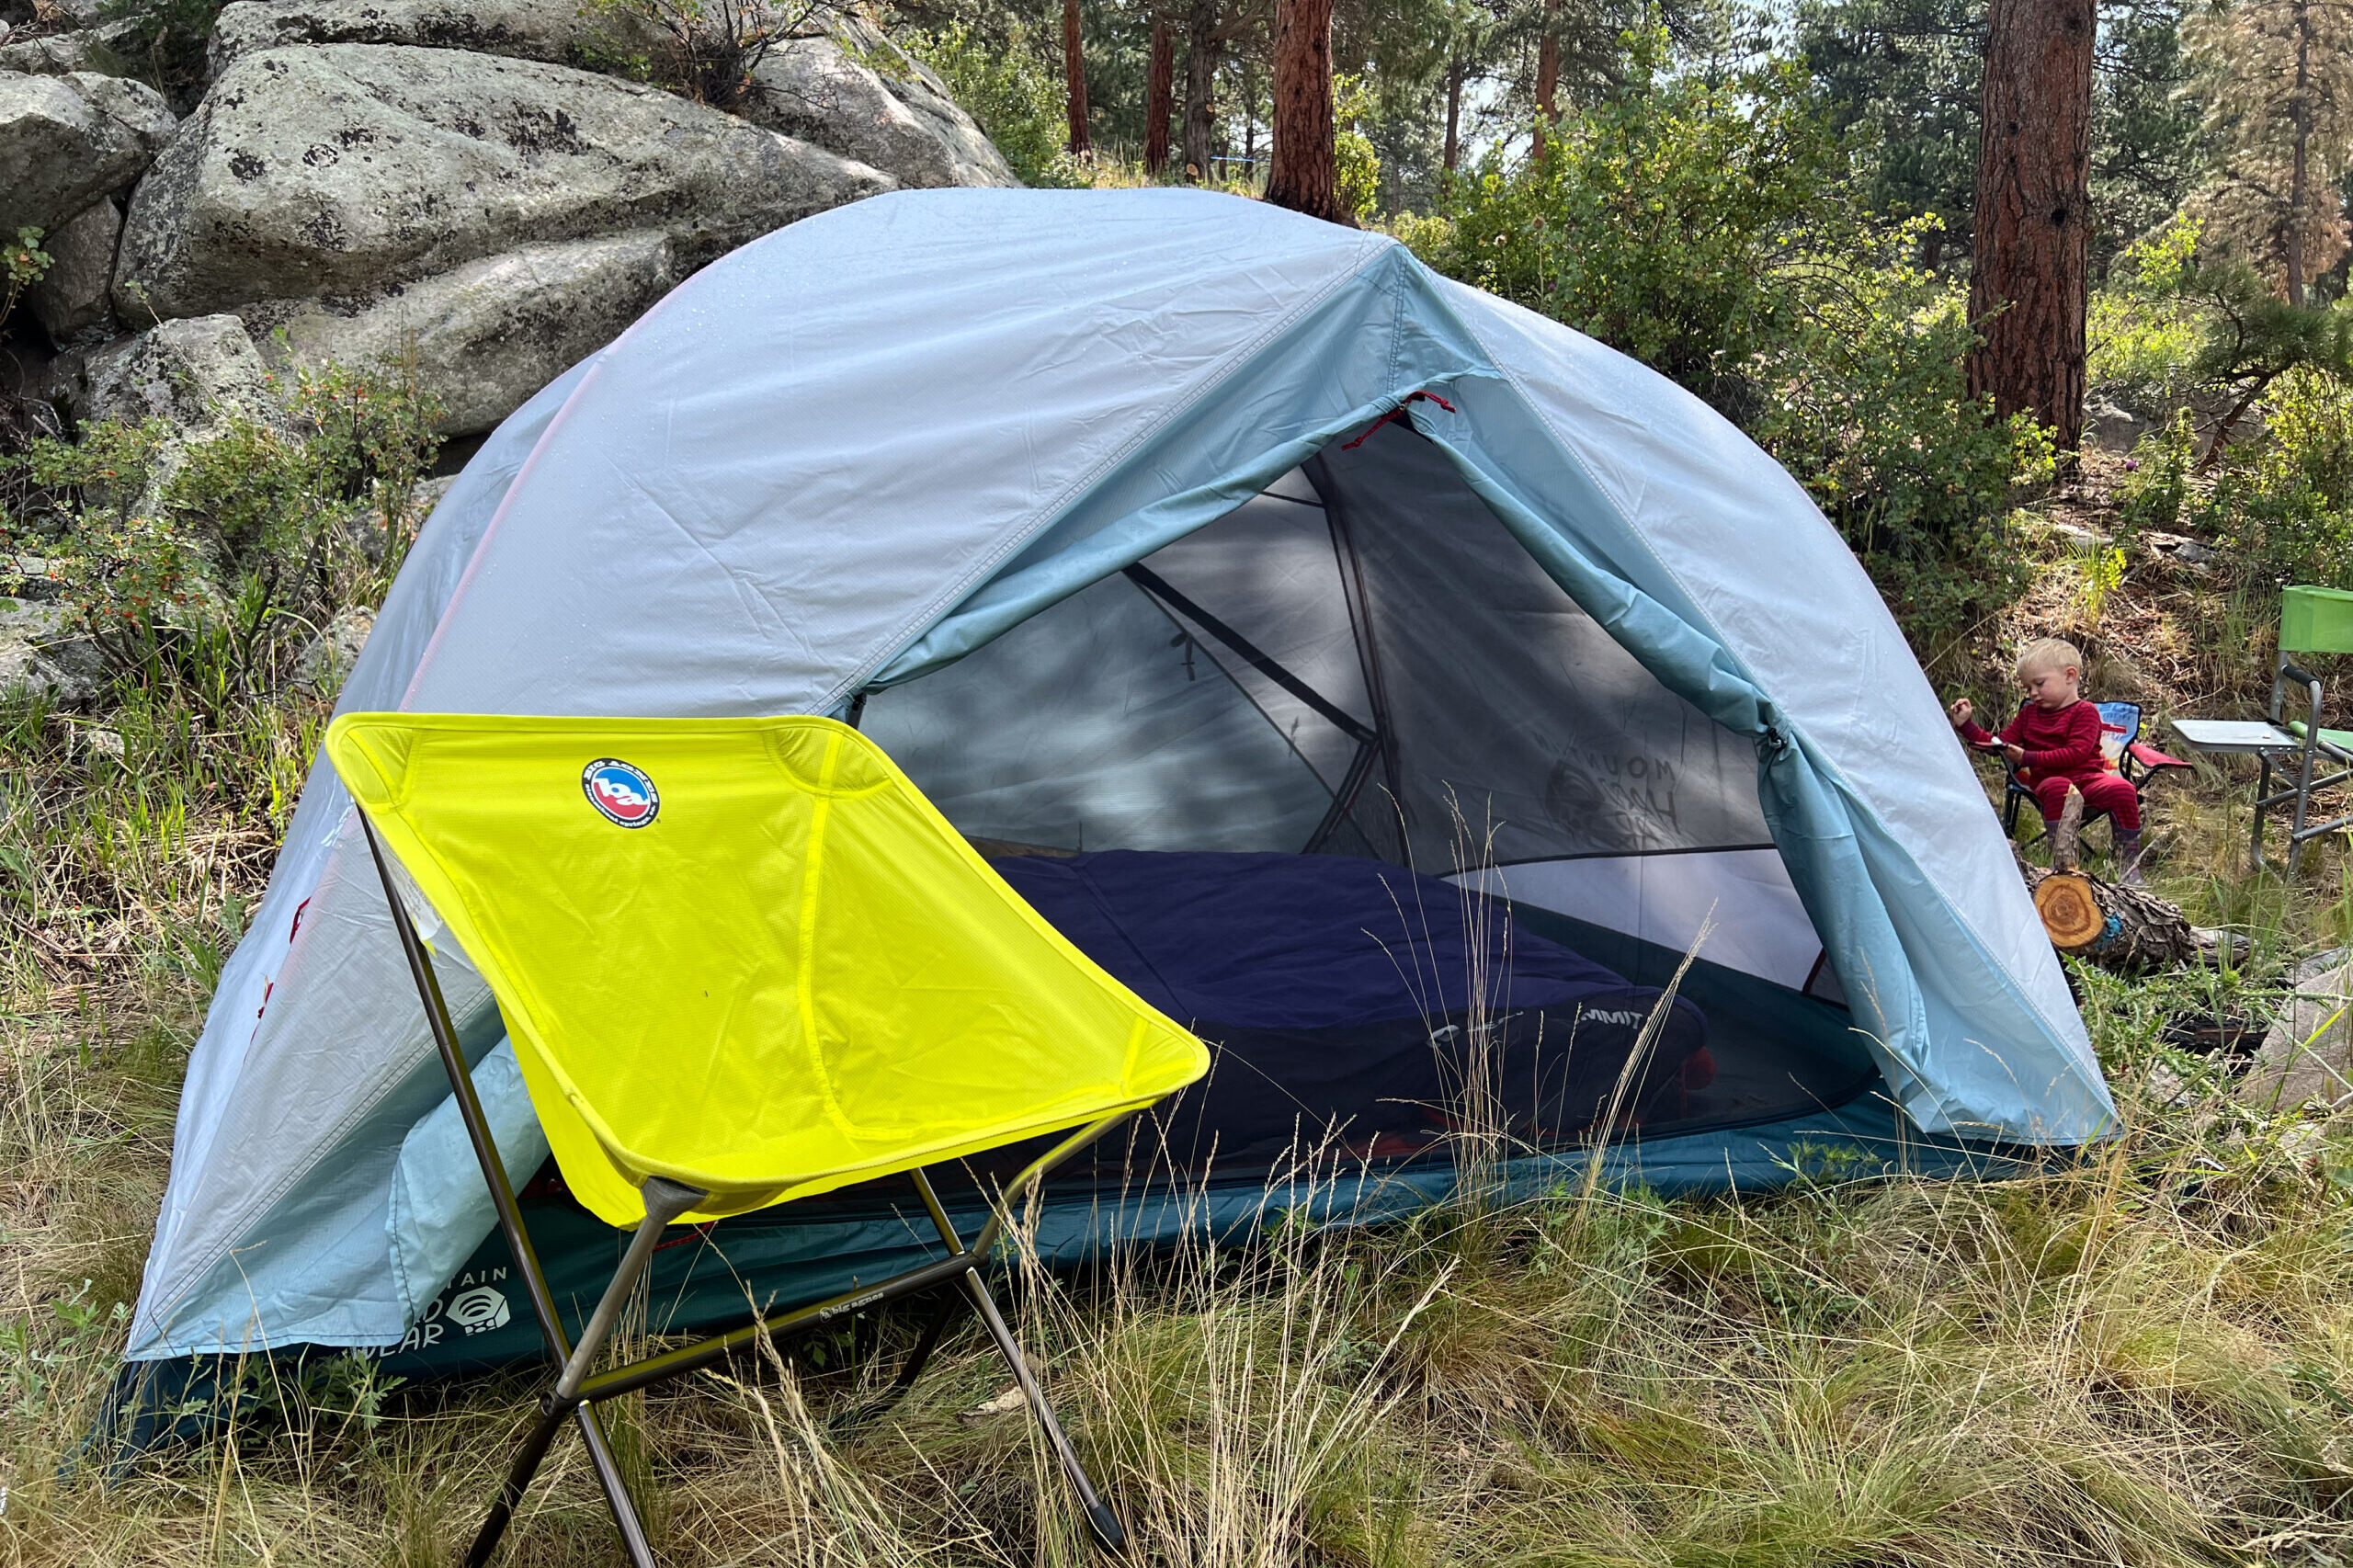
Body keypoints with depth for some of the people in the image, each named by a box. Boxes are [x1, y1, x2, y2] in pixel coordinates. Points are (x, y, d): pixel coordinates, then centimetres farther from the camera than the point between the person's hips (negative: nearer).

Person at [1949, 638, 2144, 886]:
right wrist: (1966, 725, 11)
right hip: (2048, 780, 2)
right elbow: (1998, 744, 23)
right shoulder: (2029, 713, 21)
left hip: (2089, 777, -2)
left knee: (2122, 790, -32)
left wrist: (2028, 758, -19)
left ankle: (2129, 864, -20)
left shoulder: (2085, 712, 1)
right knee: (2057, 788, -36)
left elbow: (2076, 753, -14)